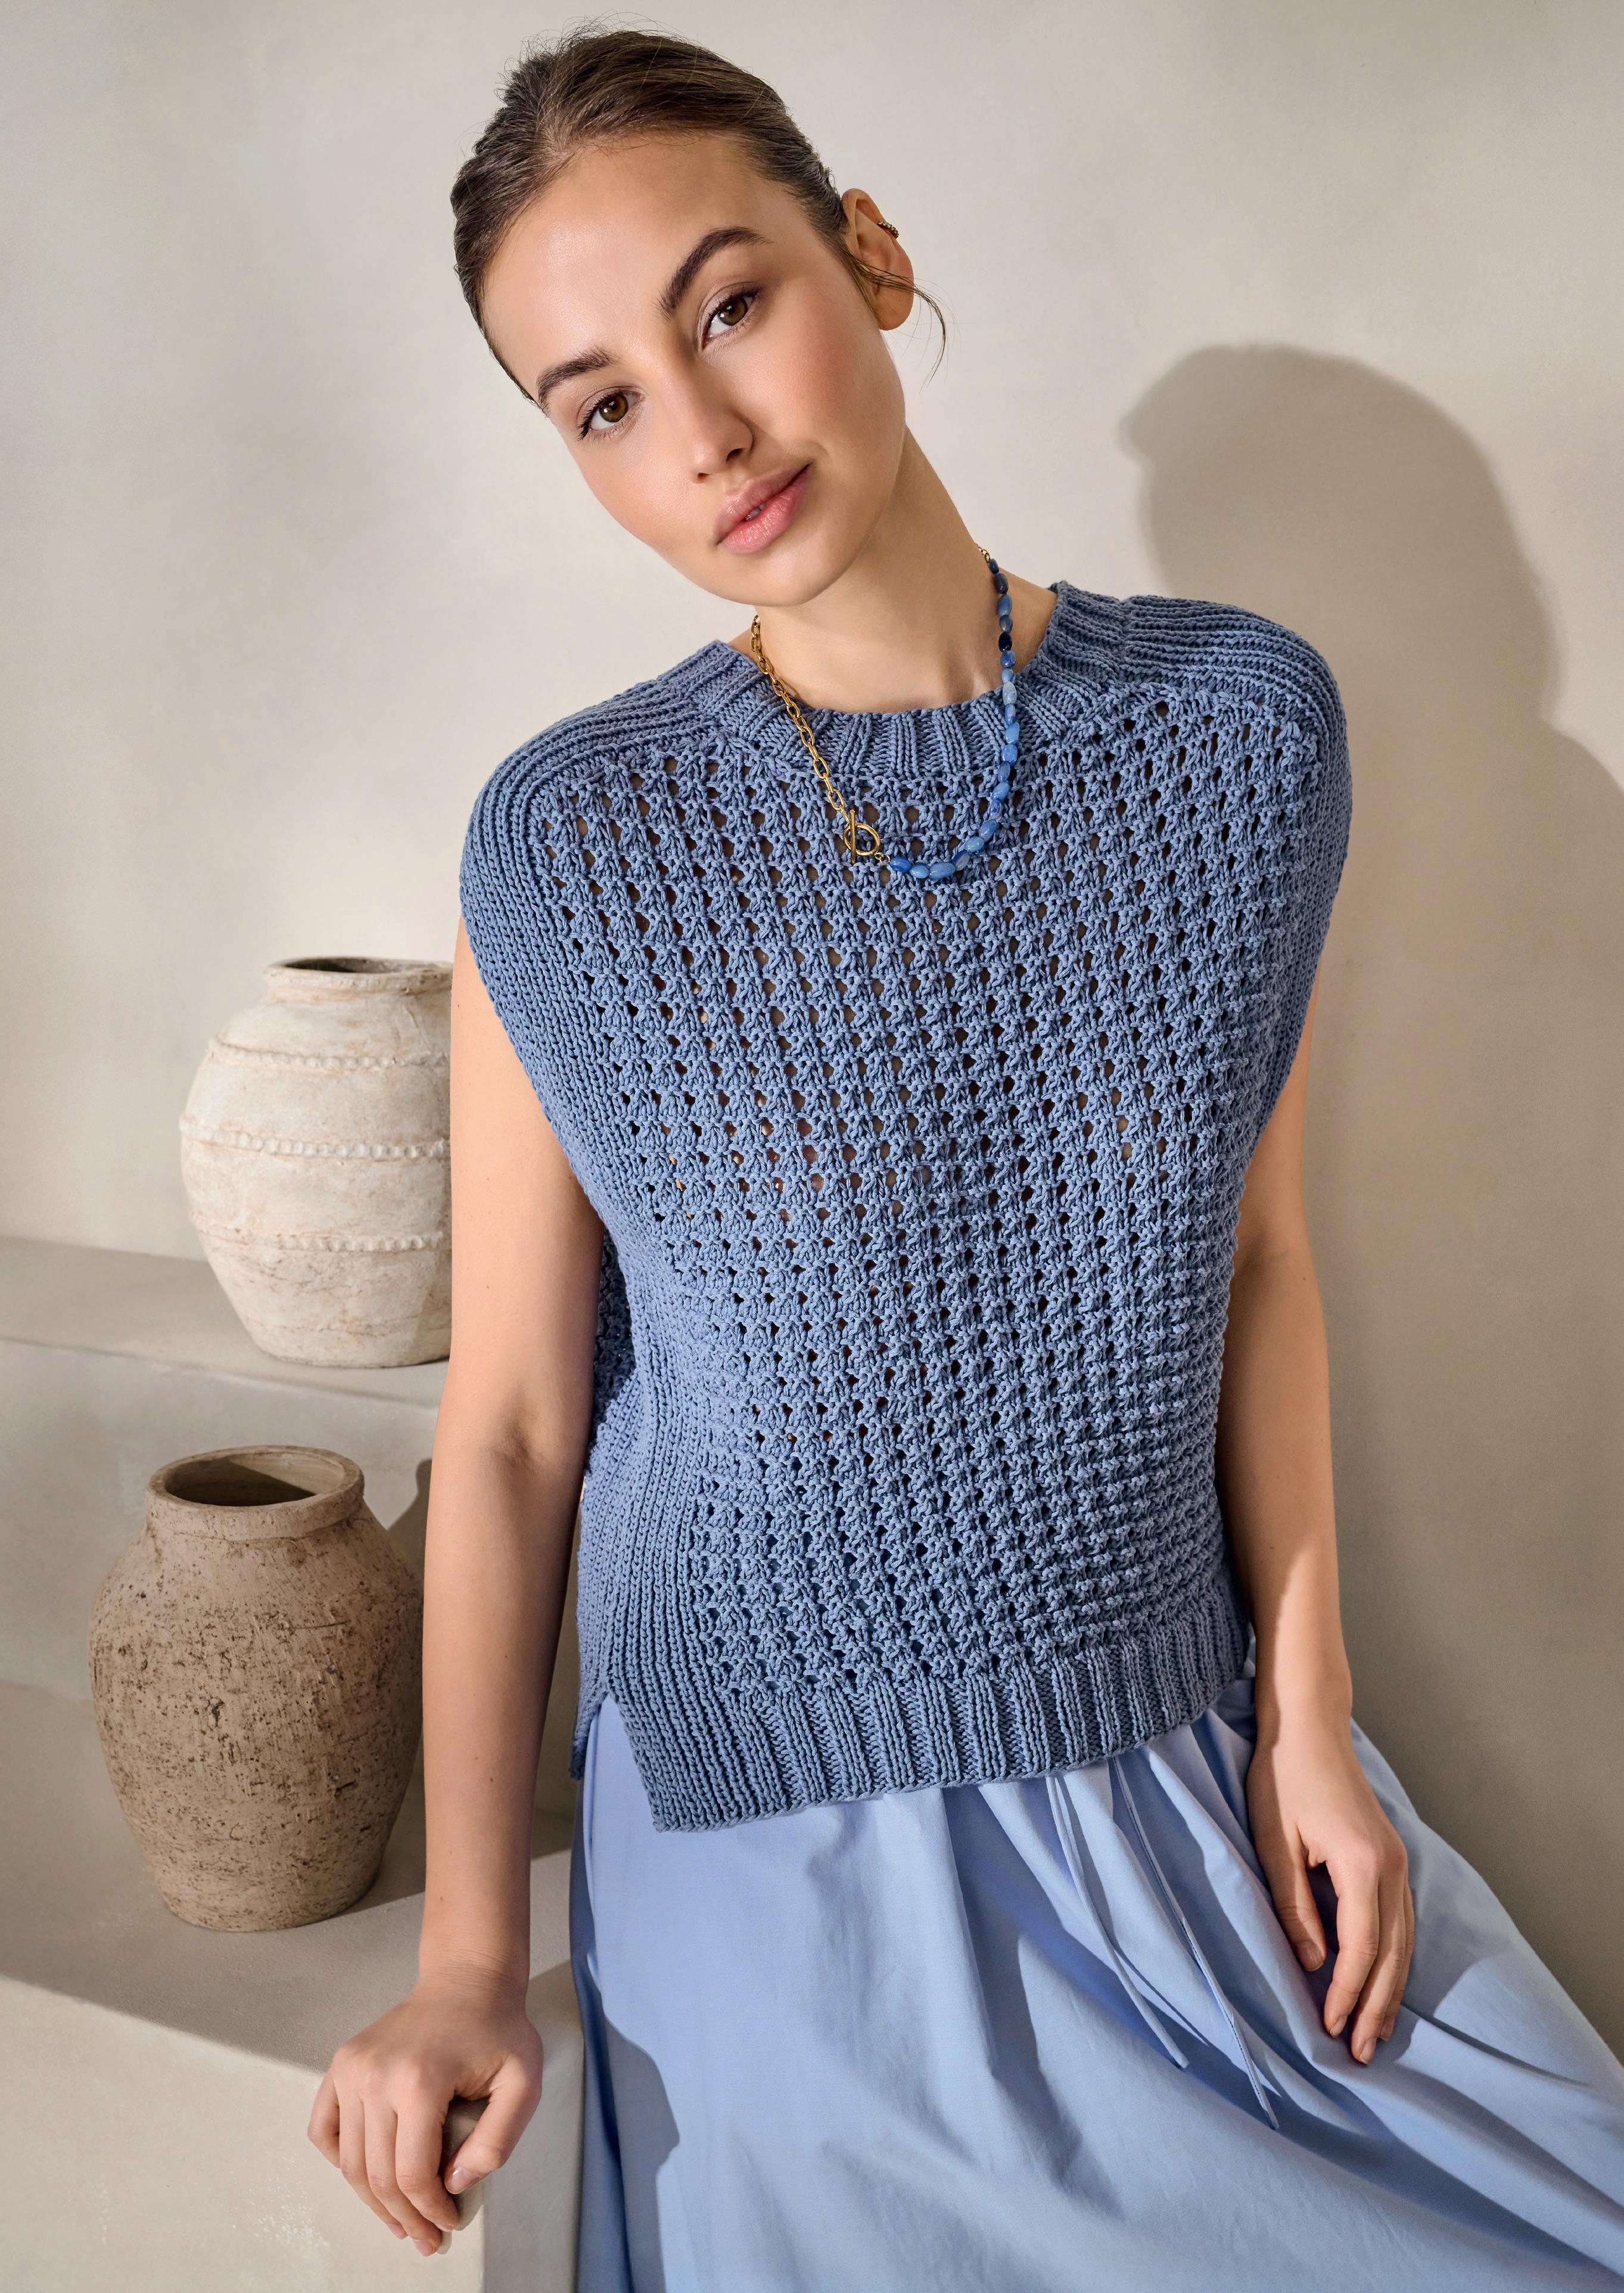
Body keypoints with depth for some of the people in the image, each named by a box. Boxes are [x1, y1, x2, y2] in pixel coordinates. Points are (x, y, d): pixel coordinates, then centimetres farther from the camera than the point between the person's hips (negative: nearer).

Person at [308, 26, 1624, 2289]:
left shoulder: (1244, 728, -6)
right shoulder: (566, 852, -13)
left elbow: (1254, 1252, 1)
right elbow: (511, 1420, -8)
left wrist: (1306, 1710, 0)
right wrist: (468, 1955, -9)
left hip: (1181, 1746, 3)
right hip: (784, 1824, -2)